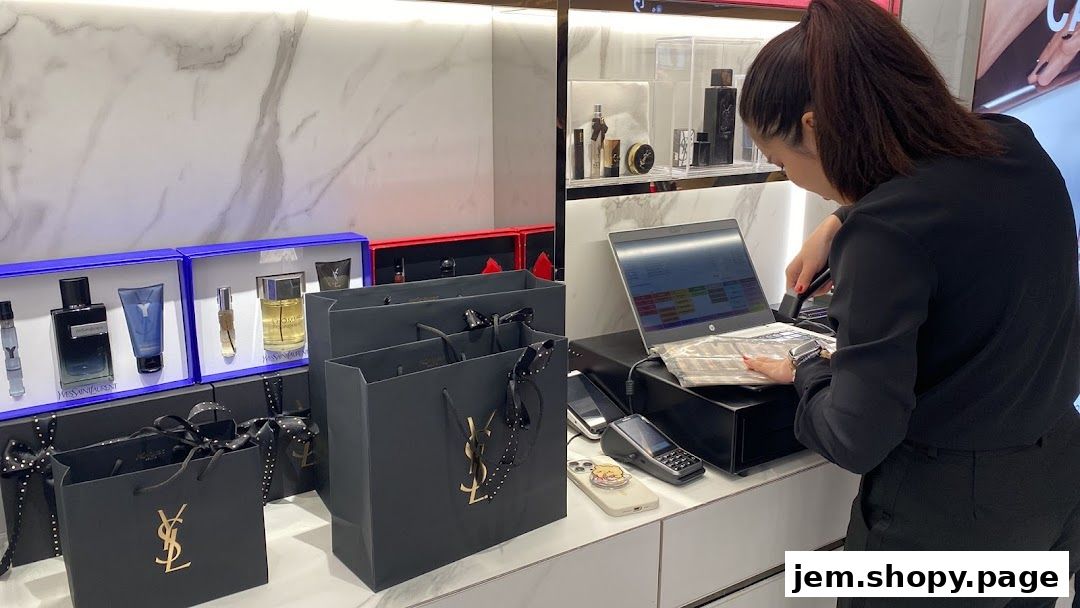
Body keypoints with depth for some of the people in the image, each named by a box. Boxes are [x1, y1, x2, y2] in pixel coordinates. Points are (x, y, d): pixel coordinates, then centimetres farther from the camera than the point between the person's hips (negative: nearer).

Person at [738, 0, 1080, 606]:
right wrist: (843, 224, 12)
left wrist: (807, 373, -7)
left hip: (946, 514, -8)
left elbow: (856, 439, -25)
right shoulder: (1016, 146, -5)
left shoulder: (885, 232, -28)